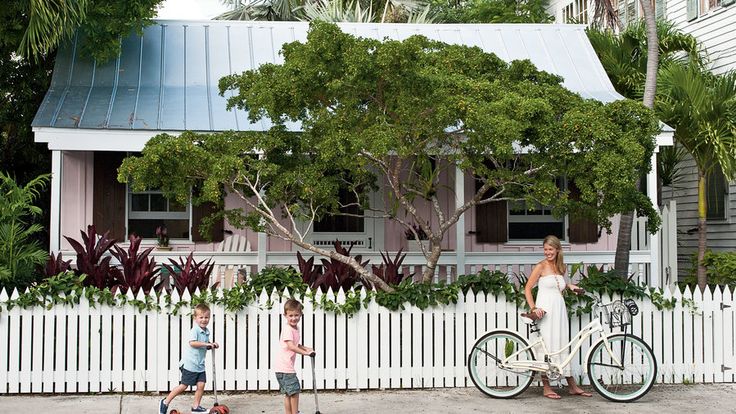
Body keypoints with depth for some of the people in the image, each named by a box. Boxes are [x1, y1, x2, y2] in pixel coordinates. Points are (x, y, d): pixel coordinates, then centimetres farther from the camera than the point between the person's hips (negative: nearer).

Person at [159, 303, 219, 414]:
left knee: (201, 385, 1)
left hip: (200, 365, 7)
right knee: (184, 386, -2)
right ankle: (165, 402, 12)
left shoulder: (206, 332, 9)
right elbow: (192, 343, -30)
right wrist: (206, 344, -29)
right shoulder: (194, 330, -15)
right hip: (189, 363, -7)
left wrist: (211, 345, 5)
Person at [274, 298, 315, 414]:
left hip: (287, 366, 10)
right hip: (284, 366, -10)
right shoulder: (287, 329, -18)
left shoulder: (296, 328, 13)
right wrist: (306, 352, -26)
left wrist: (306, 348, 10)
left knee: (288, 394, 15)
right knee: (294, 391, -6)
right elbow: (291, 346, -27)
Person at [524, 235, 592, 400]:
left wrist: (569, 286, 7)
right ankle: (546, 388, 4)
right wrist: (533, 308, -15)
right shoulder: (541, 266, -4)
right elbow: (527, 289, -5)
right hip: (545, 310, -6)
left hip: (560, 309, 6)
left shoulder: (561, 267, 14)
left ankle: (572, 386, 14)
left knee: (563, 345, 9)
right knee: (547, 345, -3)